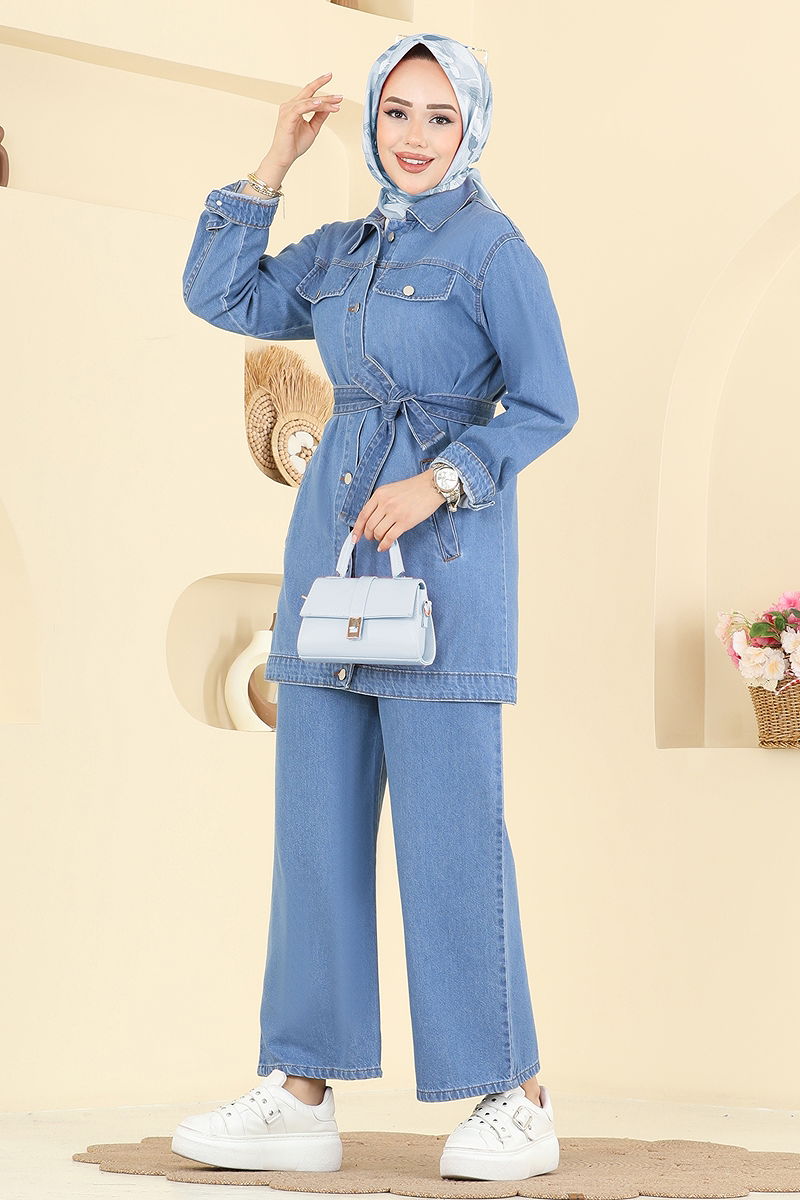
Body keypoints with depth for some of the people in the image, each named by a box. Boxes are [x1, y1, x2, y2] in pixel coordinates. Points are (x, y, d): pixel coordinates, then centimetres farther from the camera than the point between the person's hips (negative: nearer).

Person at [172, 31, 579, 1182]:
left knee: (448, 820, -8)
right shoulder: (341, 253, 17)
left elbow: (548, 404, -6)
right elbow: (220, 296, 17)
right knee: (318, 816, 4)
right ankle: (302, 1096, 8)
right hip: (333, 535, 7)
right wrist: (275, 162, 12)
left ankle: (516, 1099, 0)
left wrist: (438, 482, -18)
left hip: (443, 542, -7)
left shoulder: (491, 245, -3)